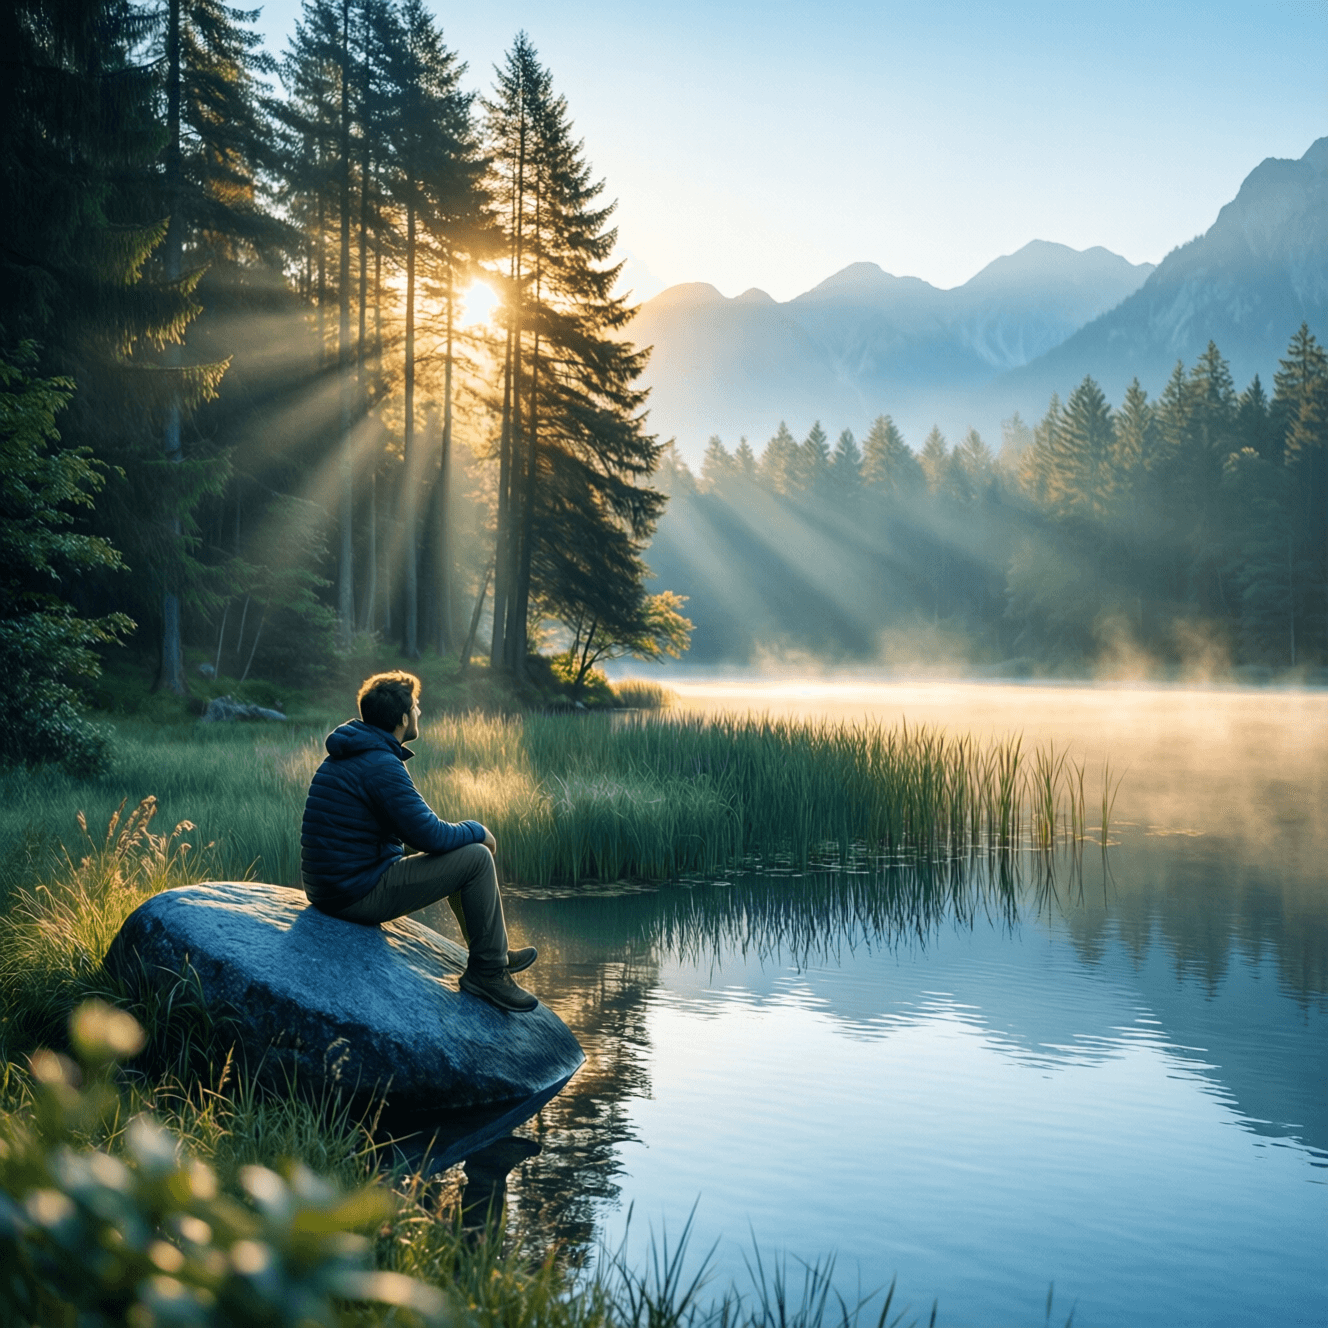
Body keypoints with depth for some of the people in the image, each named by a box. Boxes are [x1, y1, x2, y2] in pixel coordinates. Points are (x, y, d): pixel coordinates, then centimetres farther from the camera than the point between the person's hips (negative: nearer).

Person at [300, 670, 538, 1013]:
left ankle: (495, 953, 32)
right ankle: (488, 972, 3)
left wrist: (465, 833, 15)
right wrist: (478, 831, -1)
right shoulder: (382, 765, -20)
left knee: (458, 851, 23)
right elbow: (430, 835, -20)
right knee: (477, 858, -7)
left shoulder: (346, 753, 12)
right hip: (359, 895, -10)